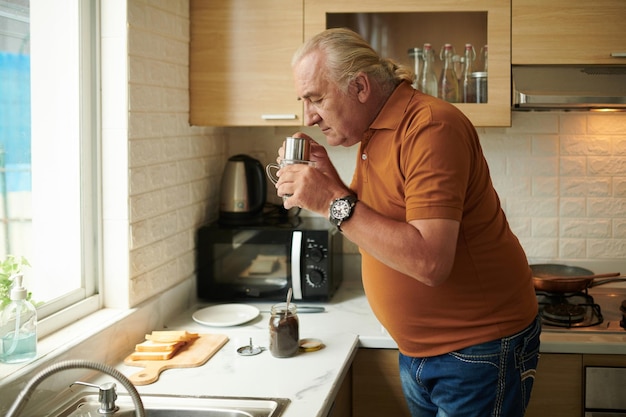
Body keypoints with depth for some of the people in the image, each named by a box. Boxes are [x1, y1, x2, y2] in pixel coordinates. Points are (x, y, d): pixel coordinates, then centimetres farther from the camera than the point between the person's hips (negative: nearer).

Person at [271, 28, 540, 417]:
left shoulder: (430, 126, -22)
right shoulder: (373, 134, 6)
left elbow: (429, 262, -31)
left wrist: (335, 202, -26)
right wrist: (327, 179, -3)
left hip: (480, 352, -8)